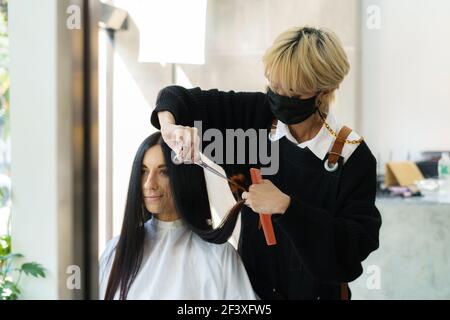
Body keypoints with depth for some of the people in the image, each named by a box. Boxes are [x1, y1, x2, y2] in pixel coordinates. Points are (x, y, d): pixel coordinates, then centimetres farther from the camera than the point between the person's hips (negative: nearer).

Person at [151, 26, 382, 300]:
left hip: (315, 290, -3)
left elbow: (358, 245, -25)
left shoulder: (352, 155, -20)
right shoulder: (256, 117, -11)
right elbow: (178, 97, -5)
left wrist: (286, 206, -30)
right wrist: (169, 125, -27)